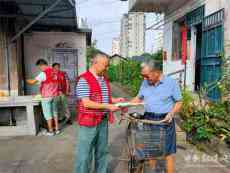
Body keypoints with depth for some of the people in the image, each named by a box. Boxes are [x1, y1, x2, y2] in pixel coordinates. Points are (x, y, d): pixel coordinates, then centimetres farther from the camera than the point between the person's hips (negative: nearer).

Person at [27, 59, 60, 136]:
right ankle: (57, 129, 21)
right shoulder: (54, 72, 6)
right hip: (55, 95, 7)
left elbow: (32, 82, -14)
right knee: (55, 112, 15)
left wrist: (26, 80, 7)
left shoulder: (43, 73, -16)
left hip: (46, 96, -7)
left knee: (48, 114, 3)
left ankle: (50, 131, 10)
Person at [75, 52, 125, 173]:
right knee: (85, 154, 5)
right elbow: (86, 103, -21)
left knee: (102, 151, 19)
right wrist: (107, 107, -21)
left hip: (103, 121, 8)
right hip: (88, 122, -7)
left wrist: (115, 100, 6)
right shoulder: (84, 80, -15)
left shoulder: (104, 79, 10)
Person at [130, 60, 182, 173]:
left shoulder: (171, 82, -8)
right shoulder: (145, 83, 5)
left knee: (168, 152, 5)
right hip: (148, 120, 4)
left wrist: (171, 113, -19)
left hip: (165, 121, -4)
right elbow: (139, 98, 14)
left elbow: (179, 102, -3)